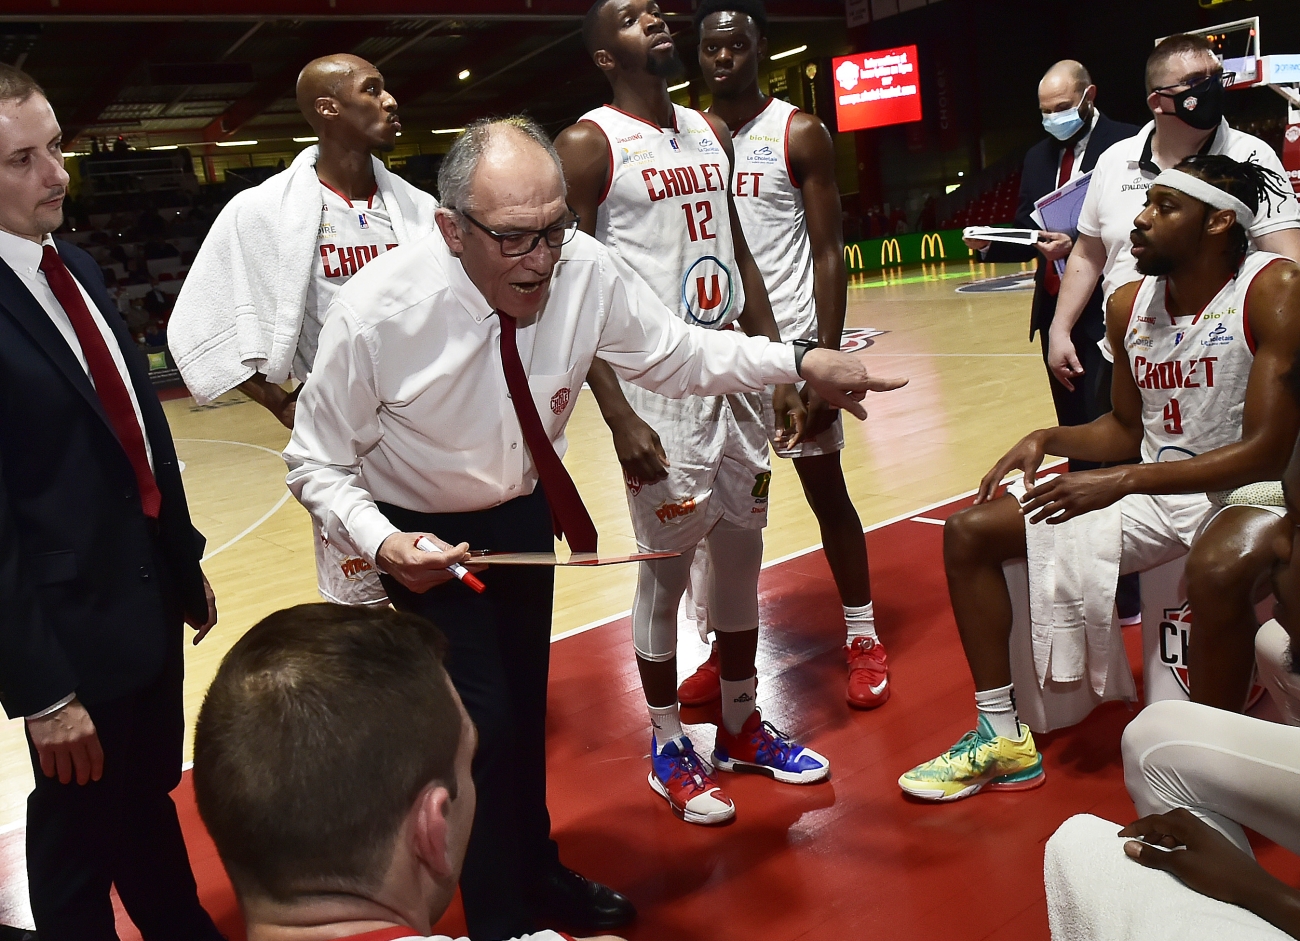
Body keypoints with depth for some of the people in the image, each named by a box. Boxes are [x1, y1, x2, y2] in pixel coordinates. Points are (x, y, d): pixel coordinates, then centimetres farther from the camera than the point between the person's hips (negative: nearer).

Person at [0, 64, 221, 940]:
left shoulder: (77, 265, 5)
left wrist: (186, 559, 14)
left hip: (150, 595, 8)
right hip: (73, 627, -7)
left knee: (151, 795, 26)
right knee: (82, 834, 15)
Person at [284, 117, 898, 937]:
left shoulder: (585, 269, -22)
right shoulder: (374, 312, -29)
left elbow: (676, 353, -8)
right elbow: (319, 464, -17)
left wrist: (800, 362, -19)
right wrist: (381, 542, -34)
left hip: (526, 514, 4)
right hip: (422, 540, -4)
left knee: (527, 704, 18)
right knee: (483, 721, -4)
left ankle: (537, 870, 44)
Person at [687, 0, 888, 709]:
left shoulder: (799, 134, -2)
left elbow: (829, 252, -5)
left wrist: (828, 357, -14)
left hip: (790, 337, -3)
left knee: (825, 489, 5)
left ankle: (862, 637, 19)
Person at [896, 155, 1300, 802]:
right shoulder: (1129, 306, 2)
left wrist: (1122, 481, -28)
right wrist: (1048, 440, -6)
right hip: (1155, 493, 7)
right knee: (969, 532, 0)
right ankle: (1002, 739, 6)